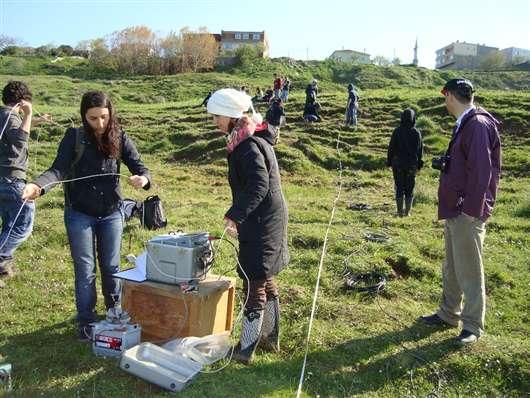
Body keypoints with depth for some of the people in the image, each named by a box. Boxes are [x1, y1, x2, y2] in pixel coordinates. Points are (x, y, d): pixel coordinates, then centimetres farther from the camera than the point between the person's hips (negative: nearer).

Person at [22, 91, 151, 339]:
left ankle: (115, 311, 36)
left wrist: (143, 179, -34)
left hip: (112, 213, 2)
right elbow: (59, 170, -19)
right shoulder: (74, 138, -10)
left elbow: (139, 168, -9)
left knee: (111, 266, 14)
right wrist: (38, 186, -40)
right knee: (85, 269, 7)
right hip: (80, 214, -1)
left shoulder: (120, 139, -5)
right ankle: (86, 321, 23)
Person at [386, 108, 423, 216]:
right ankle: (407, 212, 12)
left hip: (398, 163, -1)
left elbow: (391, 148, -5)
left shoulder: (397, 131, -9)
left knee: (399, 187, 7)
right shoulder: (417, 133, -6)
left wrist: (389, 162, 4)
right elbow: (420, 150, 0)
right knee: (409, 188, 10)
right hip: (412, 164, 1)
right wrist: (419, 164, 10)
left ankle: (400, 211, 8)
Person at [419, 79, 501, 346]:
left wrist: (471, 211, -22)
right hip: (454, 210, 10)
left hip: (467, 214, -10)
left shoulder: (478, 124, -17)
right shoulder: (465, 124, 14)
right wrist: (445, 163, 8)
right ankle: (448, 314, 33)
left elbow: (481, 171, -22)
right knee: (451, 268, 19)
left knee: (469, 271, 1)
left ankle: (473, 326, 15)